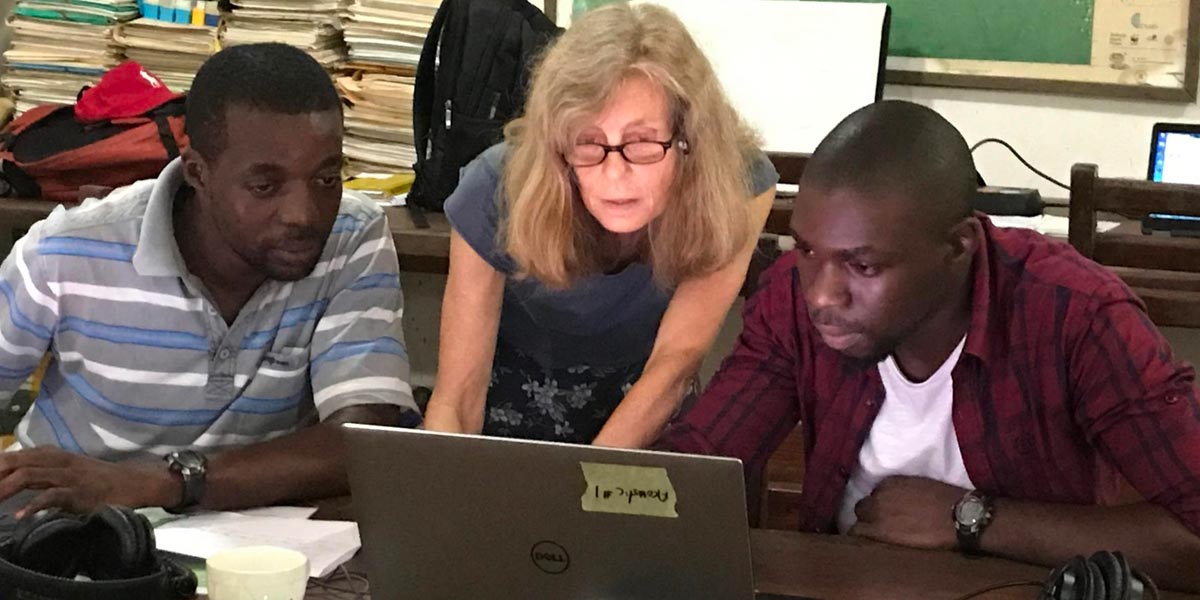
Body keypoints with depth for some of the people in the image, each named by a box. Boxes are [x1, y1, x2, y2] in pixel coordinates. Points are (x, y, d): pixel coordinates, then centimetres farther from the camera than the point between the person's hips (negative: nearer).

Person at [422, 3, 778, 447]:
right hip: (514, 393, -1)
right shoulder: (498, 194, -30)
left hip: (641, 409, 1)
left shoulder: (739, 184, -27)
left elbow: (676, 361, -24)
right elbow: (455, 402, -27)